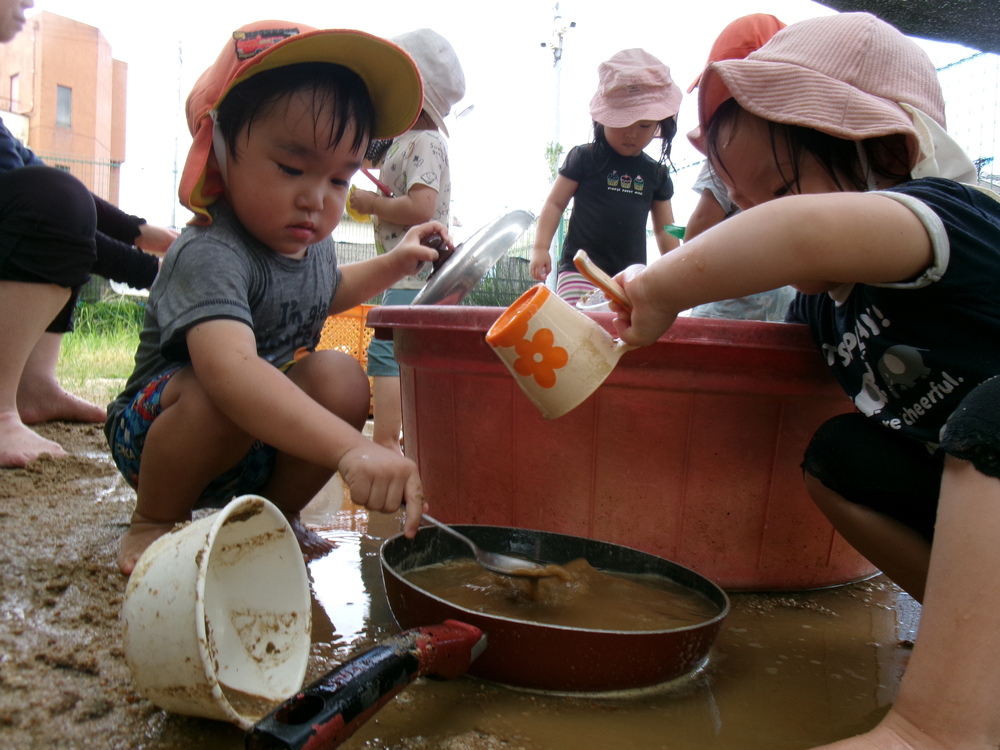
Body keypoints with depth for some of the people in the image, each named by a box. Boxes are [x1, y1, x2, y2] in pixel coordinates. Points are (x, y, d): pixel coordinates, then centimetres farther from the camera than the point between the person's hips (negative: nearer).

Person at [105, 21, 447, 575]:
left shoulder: (311, 239, -3)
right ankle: (154, 520, -7)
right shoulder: (210, 255, -31)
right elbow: (229, 369, -51)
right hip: (156, 430, -6)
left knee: (341, 378, -19)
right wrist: (351, 450, -63)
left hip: (266, 446, 7)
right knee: (222, 397, -37)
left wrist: (395, 263, 9)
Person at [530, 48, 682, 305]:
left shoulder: (656, 173, 11)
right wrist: (540, 247, -7)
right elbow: (555, 203, 3)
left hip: (631, 276, 4)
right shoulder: (584, 158, 1)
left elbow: (664, 229, 18)